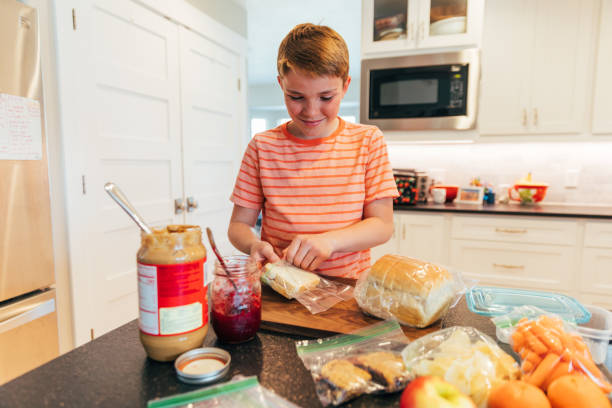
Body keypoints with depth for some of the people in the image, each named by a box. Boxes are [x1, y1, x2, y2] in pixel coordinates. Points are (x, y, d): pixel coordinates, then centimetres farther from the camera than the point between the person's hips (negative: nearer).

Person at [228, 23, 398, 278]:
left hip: (348, 288, 1)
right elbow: (238, 225, 4)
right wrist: (254, 246, -19)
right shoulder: (262, 146, 1)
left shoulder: (368, 140, 0)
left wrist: (329, 240, -21)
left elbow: (383, 225, -4)